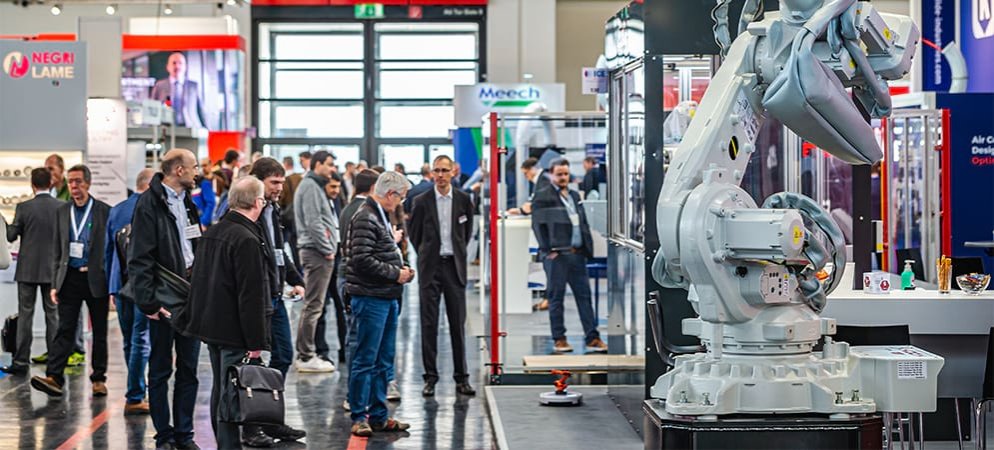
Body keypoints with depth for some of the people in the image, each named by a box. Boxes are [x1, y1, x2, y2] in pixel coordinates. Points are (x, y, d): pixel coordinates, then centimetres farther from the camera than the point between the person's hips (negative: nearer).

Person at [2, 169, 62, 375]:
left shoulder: (24, 208, -10)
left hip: (27, 269, -1)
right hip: (53, 268, 2)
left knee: (25, 314, 3)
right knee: (53, 314, 9)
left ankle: (20, 361, 3)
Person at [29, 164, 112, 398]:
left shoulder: (105, 211, -2)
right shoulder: (62, 211, 9)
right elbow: (57, 250, 12)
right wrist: (55, 283, 6)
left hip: (96, 279, -2)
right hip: (70, 278, 2)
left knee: (99, 332, 6)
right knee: (65, 329, -5)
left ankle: (98, 379, 15)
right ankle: (53, 377, -11)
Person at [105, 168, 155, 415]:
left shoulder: (116, 211, 10)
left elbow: (108, 252, 14)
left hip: (121, 285, 6)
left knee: (129, 342, 14)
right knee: (141, 341, -3)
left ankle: (137, 392, 23)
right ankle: (134, 398, -3)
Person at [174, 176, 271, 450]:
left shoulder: (212, 233, 10)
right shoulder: (247, 240, -19)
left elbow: (198, 281, 18)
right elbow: (251, 295, -21)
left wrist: (191, 319, 24)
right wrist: (256, 341, -18)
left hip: (210, 325, 9)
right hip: (234, 331, -9)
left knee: (220, 389, 18)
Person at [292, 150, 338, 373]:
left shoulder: (314, 185, 20)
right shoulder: (310, 187, -11)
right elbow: (313, 222, -19)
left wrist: (329, 248, 14)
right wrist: (327, 249, -14)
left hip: (314, 251, 11)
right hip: (316, 252, -11)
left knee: (312, 304, 14)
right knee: (313, 305, -8)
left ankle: (304, 353, 19)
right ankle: (306, 357, -6)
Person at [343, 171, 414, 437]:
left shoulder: (381, 217, 17)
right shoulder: (365, 218, -14)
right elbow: (362, 260, -22)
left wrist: (401, 270, 7)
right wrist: (395, 273, -14)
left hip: (387, 298, 10)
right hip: (370, 298, -10)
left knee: (383, 361, 13)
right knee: (365, 360, -3)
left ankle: (378, 416, 20)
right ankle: (359, 417, 3)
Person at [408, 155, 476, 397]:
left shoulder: (464, 200, 2)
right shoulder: (422, 201, -1)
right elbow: (414, 233, 10)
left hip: (455, 266, 1)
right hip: (430, 268, -1)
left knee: (458, 323, 3)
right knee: (429, 323, 1)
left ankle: (461, 377, 9)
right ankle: (430, 376, 7)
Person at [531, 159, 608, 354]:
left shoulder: (575, 196, 19)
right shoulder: (543, 197, -1)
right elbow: (538, 225, -7)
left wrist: (587, 248, 11)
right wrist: (548, 250, -13)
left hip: (576, 253, 6)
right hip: (556, 254, -6)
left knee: (584, 295, 3)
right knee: (556, 297, 0)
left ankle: (592, 338, 5)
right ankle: (559, 339, 6)